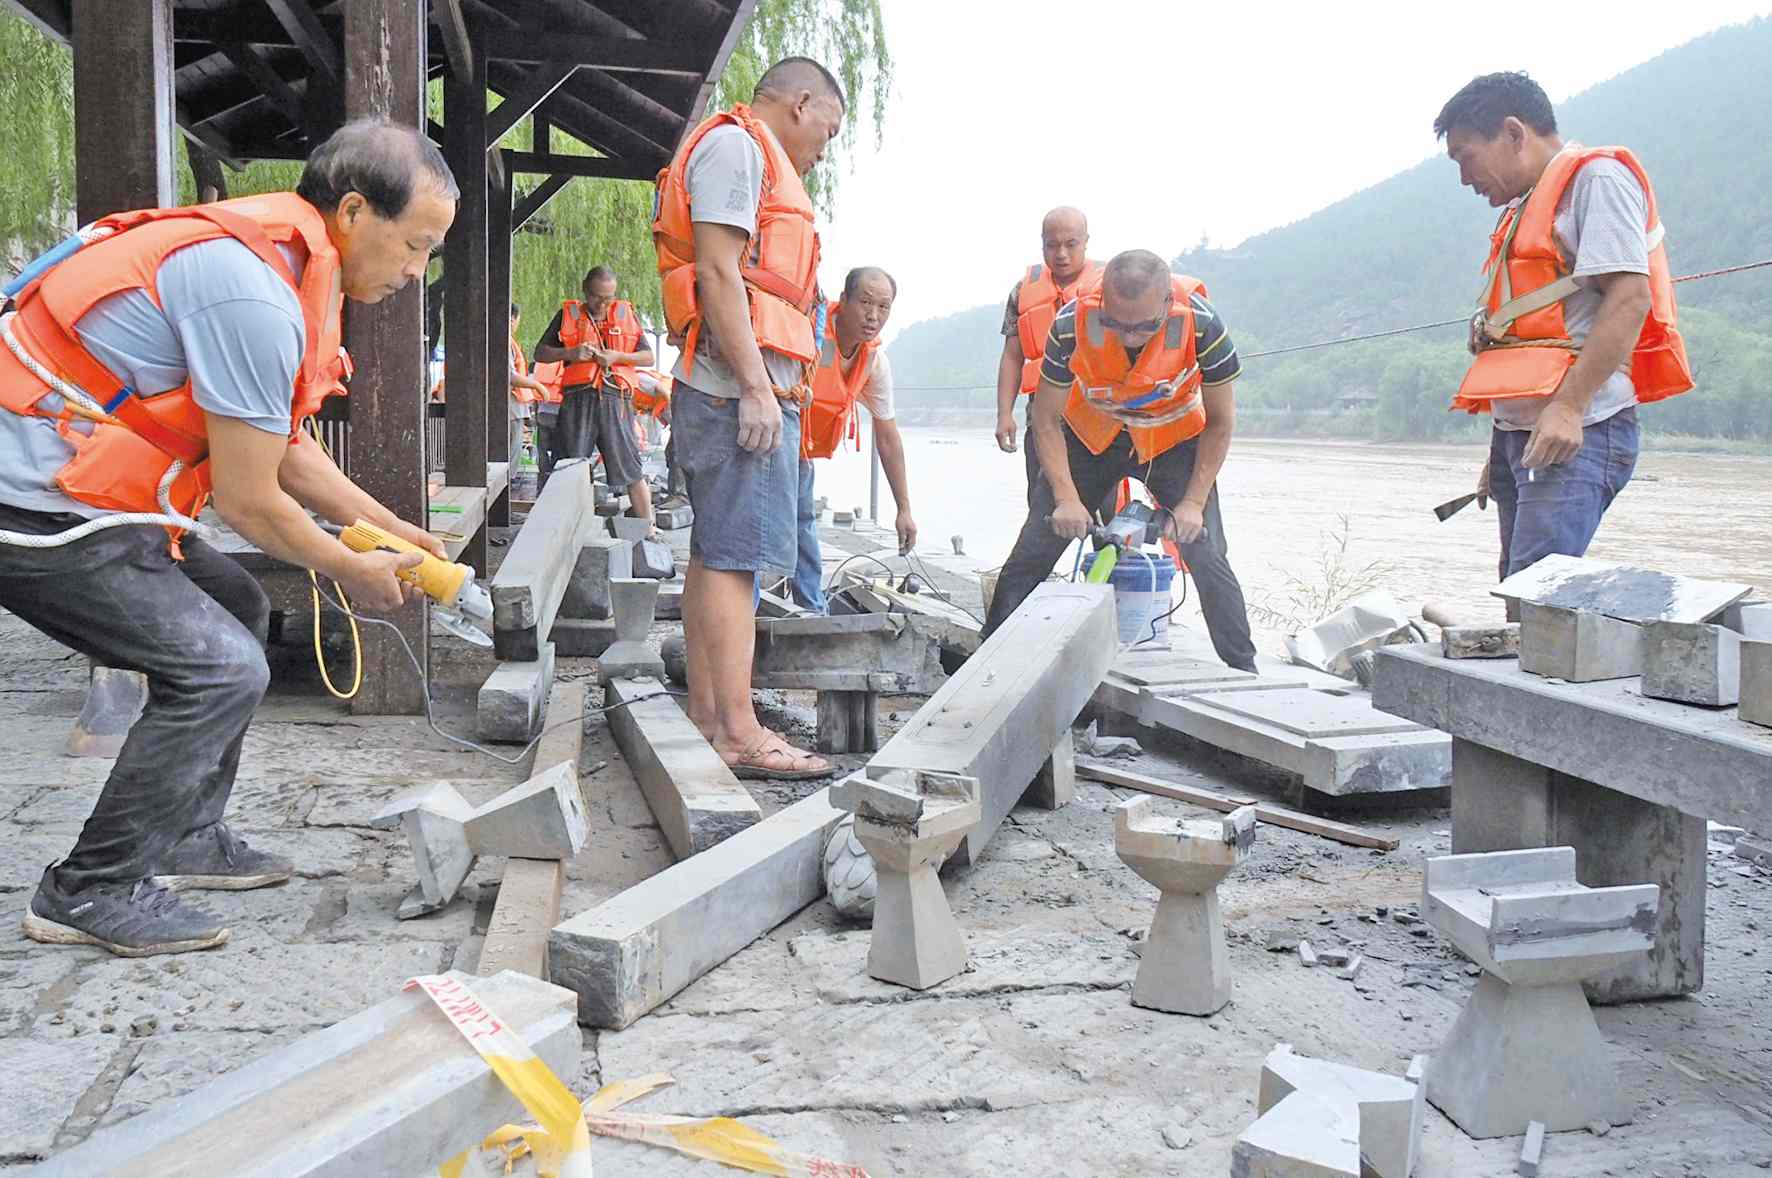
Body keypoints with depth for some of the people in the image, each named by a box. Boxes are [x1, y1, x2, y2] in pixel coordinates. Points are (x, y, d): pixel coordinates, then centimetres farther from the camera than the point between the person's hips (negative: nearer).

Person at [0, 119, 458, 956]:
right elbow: (248, 502, -18)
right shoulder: (254, 296, -24)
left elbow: (282, 447, 18)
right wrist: (351, 572, -3)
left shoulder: (273, 259, 8)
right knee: (221, 668, -12)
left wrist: (387, 527, 16)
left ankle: (185, 838, 26)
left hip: (74, 495, 11)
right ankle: (91, 892, 1)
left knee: (235, 611, 18)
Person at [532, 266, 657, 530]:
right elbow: (540, 352, 12)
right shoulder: (568, 314, 12)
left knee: (631, 468, -1)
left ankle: (647, 527, 5)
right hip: (578, 397, 0)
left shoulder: (627, 314, 14)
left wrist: (617, 357, -5)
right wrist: (571, 353, -6)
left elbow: (648, 357, 12)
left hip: (615, 399, 0)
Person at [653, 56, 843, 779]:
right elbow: (717, 272, -15)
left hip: (745, 388, 11)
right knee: (735, 556, -13)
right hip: (740, 385, -11)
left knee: (713, 554, 9)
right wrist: (755, 386, -20)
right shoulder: (735, 144, -4)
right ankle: (738, 733, -14)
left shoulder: (748, 155, 27)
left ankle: (706, 715, 13)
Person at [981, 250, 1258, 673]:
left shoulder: (1201, 324, -30)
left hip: (1175, 439, -1)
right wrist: (1067, 498, -22)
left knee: (1208, 558, -12)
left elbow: (1220, 421, -14)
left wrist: (1193, 502, -20)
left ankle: (1243, 674, 3)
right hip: (1091, 436, 1)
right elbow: (1046, 420, -14)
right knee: (1030, 555, -4)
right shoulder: (1072, 323, -29)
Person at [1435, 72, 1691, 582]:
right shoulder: (1525, 209, 25)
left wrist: (1567, 406, -24)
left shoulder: (1597, 177, -2)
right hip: (1521, 433, 9)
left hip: (1577, 434, -9)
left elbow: (1629, 300, -15)